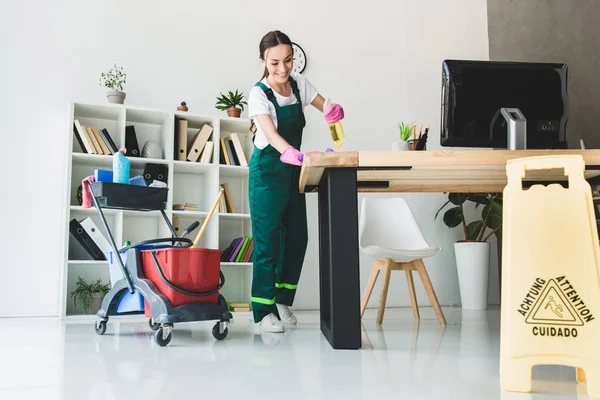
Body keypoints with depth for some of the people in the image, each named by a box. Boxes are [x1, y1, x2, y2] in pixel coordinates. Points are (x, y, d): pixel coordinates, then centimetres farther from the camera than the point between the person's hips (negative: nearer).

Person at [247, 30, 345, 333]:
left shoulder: (299, 84, -1)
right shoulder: (258, 94, -17)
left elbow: (328, 108, 4)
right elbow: (272, 135, -30)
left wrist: (334, 111, -22)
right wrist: (295, 155, -49)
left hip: (294, 170, 6)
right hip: (268, 170, -5)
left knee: (297, 236, 5)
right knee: (268, 238, -7)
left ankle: (283, 300, 22)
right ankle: (264, 310, 3)